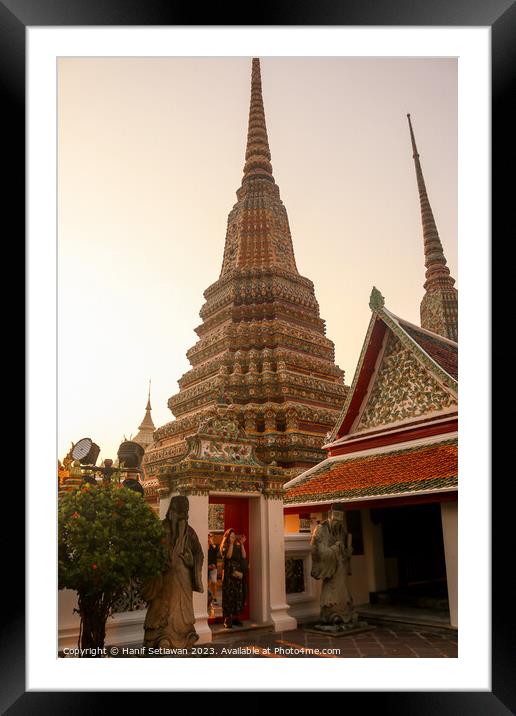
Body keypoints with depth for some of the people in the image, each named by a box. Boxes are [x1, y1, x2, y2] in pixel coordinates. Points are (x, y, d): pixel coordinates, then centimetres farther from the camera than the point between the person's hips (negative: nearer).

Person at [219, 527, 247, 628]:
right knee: (228, 596, -4)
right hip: (229, 575, -4)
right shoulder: (225, 547, -1)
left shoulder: (238, 546, 10)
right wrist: (231, 543, -18)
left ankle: (235, 617, 15)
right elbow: (228, 556, -19)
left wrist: (241, 544, -5)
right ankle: (227, 620, 1)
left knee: (238, 596, 5)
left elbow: (244, 556, -2)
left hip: (239, 575, 4)